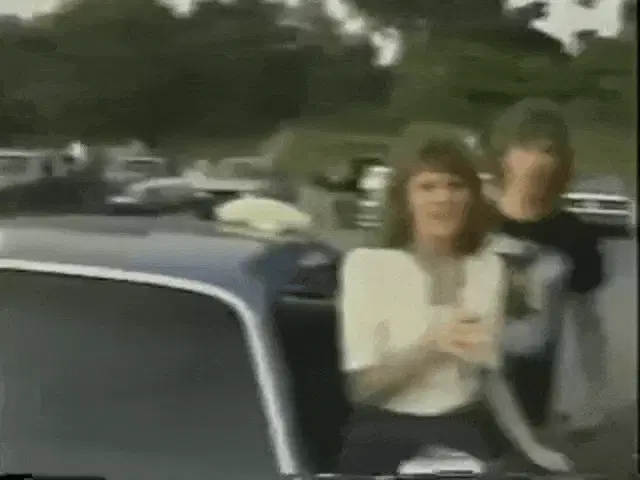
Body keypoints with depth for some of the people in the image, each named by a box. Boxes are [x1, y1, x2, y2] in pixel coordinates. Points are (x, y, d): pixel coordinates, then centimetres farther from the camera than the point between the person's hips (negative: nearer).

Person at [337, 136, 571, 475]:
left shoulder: (489, 267, 6)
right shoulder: (368, 263, -6)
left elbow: (489, 373, 14)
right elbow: (362, 386, -9)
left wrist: (530, 446, 4)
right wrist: (432, 345, -21)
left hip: (463, 432, 4)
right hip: (387, 434, -3)